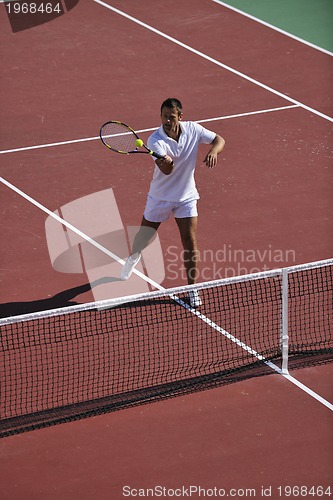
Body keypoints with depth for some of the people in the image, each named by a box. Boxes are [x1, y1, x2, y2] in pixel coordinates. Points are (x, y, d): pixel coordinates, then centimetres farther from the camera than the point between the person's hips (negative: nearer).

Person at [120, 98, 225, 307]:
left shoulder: (193, 129, -14)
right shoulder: (156, 141, -25)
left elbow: (219, 139, -5)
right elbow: (166, 170, -37)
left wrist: (213, 151, -27)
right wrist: (166, 162, -62)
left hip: (186, 197, 1)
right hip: (160, 196, -1)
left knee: (190, 243, -6)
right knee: (144, 237, 16)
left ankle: (193, 288, 9)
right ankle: (134, 256, 52)